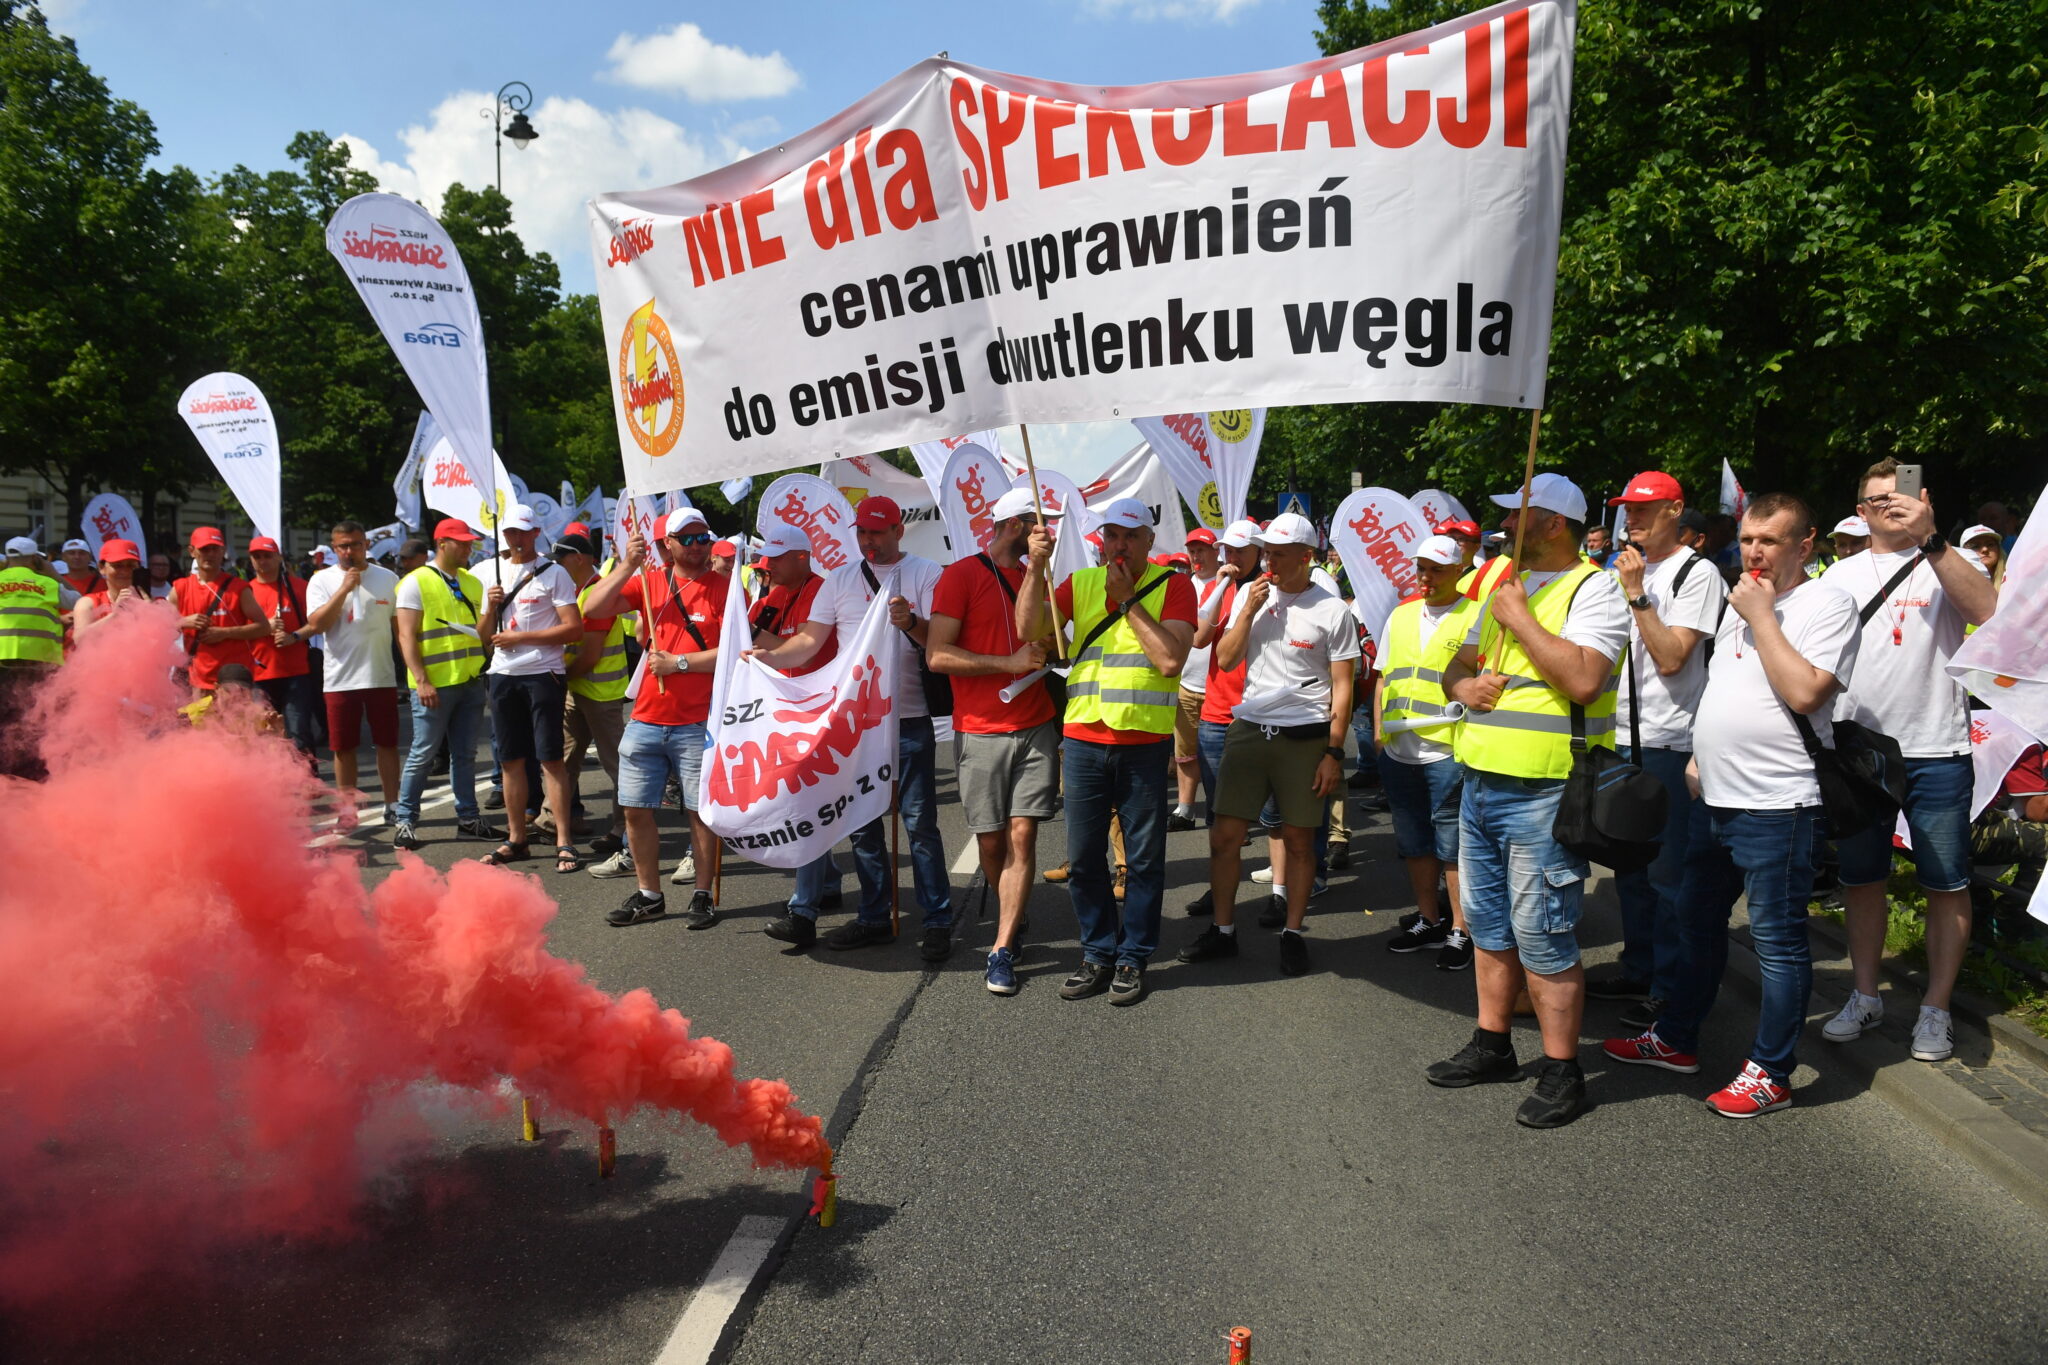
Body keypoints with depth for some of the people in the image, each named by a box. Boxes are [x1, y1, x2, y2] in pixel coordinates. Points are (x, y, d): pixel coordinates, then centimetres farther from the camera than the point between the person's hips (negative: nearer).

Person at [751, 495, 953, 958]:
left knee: (920, 823, -3)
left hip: (909, 721, -4)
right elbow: (810, 640, 5)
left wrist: (910, 623, -28)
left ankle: (938, 922, 6)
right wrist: (768, 657, -12)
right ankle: (874, 918, 22)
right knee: (863, 823, 11)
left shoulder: (925, 574, 0)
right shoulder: (840, 581, 11)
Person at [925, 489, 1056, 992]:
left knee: (1022, 833, -4)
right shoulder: (963, 574, -4)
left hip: (1036, 727, 4)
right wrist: (1011, 662, -14)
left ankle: (1003, 951, 0)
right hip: (982, 732, -3)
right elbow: (938, 654, -12)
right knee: (990, 841, 4)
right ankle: (1014, 920, 30)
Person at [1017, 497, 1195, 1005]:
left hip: (1145, 744, -3)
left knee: (1144, 859, 5)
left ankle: (1133, 959, 19)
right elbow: (1029, 630, -5)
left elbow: (1171, 659, -14)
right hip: (1084, 740, 3)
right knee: (1084, 856, 8)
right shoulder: (1080, 583, 9)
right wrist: (1037, 566, -14)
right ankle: (1099, 954, 23)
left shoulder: (1173, 585, -1)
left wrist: (1127, 600, -12)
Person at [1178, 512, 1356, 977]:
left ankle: (1292, 933, 20)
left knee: (1299, 839, 5)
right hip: (1248, 728, 4)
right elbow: (1226, 660, 5)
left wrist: (1334, 752, -8)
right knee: (1224, 835, 3)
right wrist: (1249, 610, -7)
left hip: (1305, 737, -3)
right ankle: (1223, 930, 18)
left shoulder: (1333, 610, -3)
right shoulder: (1251, 594, 8)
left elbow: (1342, 688, -3)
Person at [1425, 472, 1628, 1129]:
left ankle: (1561, 1072, 8)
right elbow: (1458, 666, 21)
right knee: (1489, 924, 17)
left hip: (1542, 791, -8)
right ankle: (1492, 1045, 30)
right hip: (1480, 781, 8)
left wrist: (1520, 618, -16)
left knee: (1542, 936, -4)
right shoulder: (1505, 586, 17)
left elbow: (1582, 679, -24)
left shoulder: (1592, 589, -9)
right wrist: (1464, 683, -2)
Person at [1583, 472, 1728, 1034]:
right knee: (1629, 864, 15)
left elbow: (1671, 658, -18)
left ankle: (1669, 988, 8)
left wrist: (1636, 595, -19)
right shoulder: (1627, 567, 15)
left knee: (1666, 870, -2)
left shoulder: (1696, 573, -8)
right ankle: (1637, 970, 27)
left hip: (1669, 744, -8)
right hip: (1621, 737, 8)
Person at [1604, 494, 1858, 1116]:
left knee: (1778, 942, 2)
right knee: (1698, 923, 19)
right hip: (1715, 799, 9)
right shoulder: (1741, 600, 14)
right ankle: (1675, 1039, 33)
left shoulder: (1827, 603, -10)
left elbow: (1805, 693, -24)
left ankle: (1771, 1074, 13)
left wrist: (1761, 617, -17)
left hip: (1776, 808, -9)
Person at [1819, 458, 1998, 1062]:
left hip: (1935, 751, -3)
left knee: (1945, 883, 4)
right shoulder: (1840, 575, 10)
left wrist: (1930, 539, -28)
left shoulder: (1947, 564, -2)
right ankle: (1865, 996, 26)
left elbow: (1986, 611, -23)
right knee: (1861, 877, 12)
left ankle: (1935, 1010, 16)